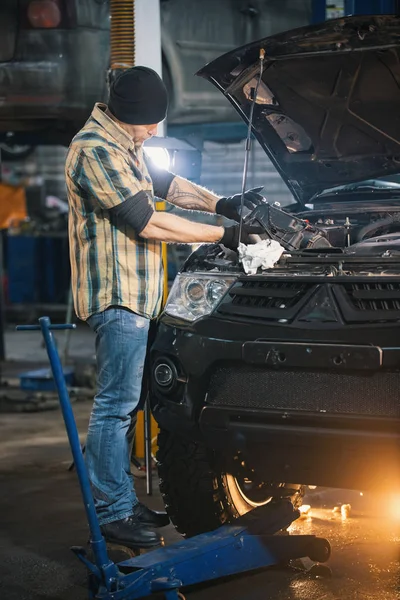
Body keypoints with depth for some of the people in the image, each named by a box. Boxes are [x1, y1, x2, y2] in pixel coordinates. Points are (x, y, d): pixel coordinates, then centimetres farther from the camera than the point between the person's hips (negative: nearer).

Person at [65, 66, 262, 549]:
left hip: (132, 294, 11)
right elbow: (149, 224, -20)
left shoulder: (124, 144, 15)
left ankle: (123, 503, 22)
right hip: (116, 293, -11)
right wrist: (223, 235, -13)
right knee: (115, 405, -6)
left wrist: (220, 203, 12)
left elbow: (166, 184, 27)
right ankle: (112, 514, 1)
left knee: (122, 404, 14)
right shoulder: (95, 151, -18)